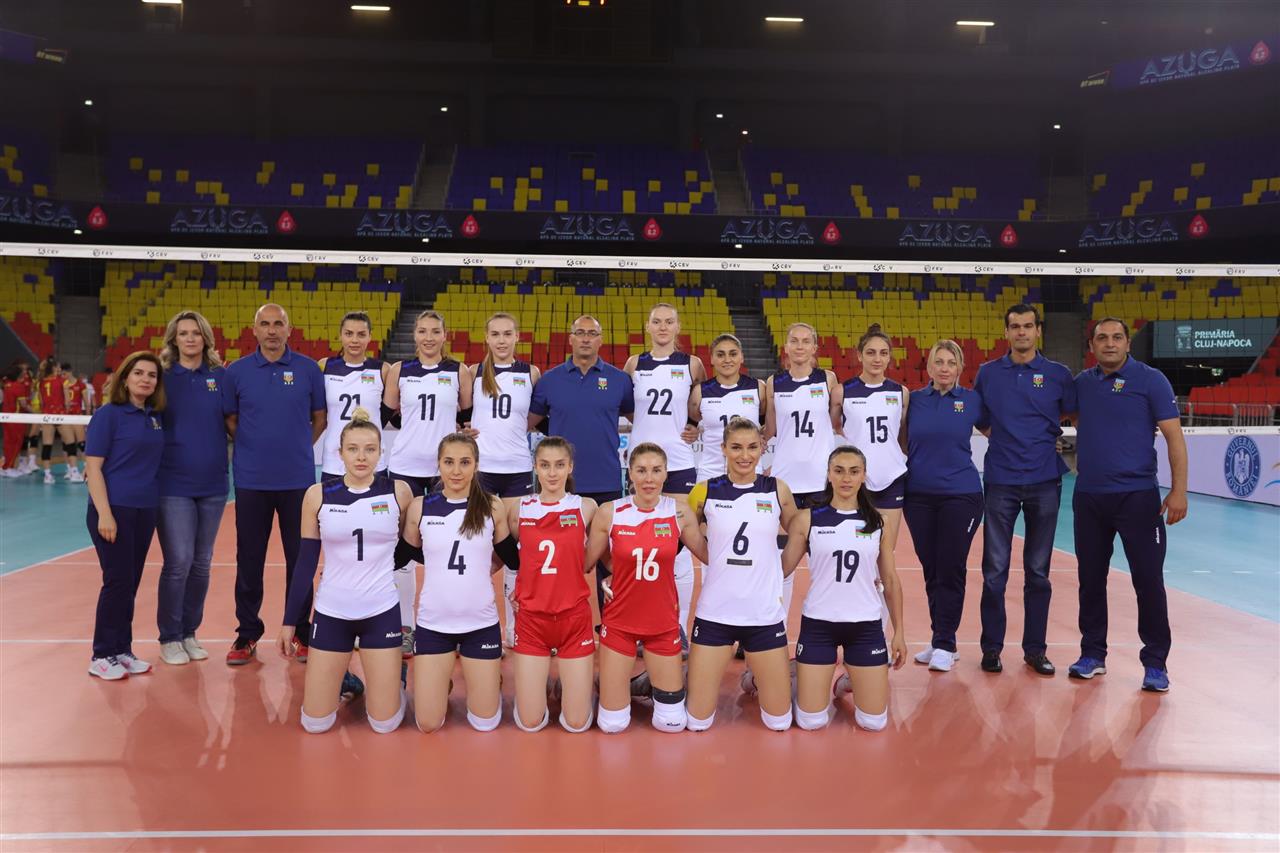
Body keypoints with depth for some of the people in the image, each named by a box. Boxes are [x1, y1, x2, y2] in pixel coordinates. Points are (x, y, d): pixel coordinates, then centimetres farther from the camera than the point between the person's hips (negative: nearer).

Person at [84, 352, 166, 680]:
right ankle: (102, 656, 10)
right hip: (114, 509, -6)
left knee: (131, 583, 11)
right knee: (117, 582, -3)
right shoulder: (108, 414, -7)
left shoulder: (155, 417, 9)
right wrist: (104, 513, -17)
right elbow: (93, 466, -11)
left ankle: (122, 651, 21)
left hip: (145, 511, 6)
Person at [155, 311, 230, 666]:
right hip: (174, 484, -2)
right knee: (179, 562, -4)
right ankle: (169, 637, 12)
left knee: (201, 563, 10)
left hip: (213, 483, 2)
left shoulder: (221, 376, 4)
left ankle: (190, 632, 25)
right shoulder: (163, 377, 0)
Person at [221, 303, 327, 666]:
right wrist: (254, 447, 3)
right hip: (251, 481, 0)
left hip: (298, 479, 0)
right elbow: (229, 420, 11)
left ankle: (300, 632, 19)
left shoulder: (308, 370, 1)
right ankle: (247, 633, 20)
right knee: (249, 559, 7)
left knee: (299, 558, 6)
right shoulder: (236, 372, 2)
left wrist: (297, 447, 5)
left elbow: (320, 419, 9)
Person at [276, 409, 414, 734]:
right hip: (331, 613, 1)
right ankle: (344, 682, 36)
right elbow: (305, 562, 3)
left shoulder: (398, 492, -6)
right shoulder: (318, 495, -4)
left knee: (385, 724, 2)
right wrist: (289, 622, 4)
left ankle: (391, 679, 35)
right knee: (315, 723, 4)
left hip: (382, 612, -1)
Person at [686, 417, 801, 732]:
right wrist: (720, 562, -2)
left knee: (779, 721, 9)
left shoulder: (778, 490, 0)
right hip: (714, 613, -1)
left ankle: (755, 676, 39)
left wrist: (781, 570, 6)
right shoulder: (705, 492, -3)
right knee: (698, 722, 4)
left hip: (765, 614, 1)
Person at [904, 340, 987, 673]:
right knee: (931, 570, 9)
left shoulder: (972, 399, 0)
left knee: (950, 570, -1)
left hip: (960, 495, -2)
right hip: (919, 496, 2)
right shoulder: (913, 400, 5)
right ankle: (940, 641, 22)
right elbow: (902, 444, 13)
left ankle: (944, 645, 10)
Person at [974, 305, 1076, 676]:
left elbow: (1074, 415, 11)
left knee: (1038, 571, 7)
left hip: (1044, 481, 0)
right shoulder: (988, 373, 5)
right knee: (995, 570, 2)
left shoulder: (1058, 374, 3)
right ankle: (991, 648, 12)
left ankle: (1035, 649, 18)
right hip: (1000, 481, 0)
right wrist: (1003, 435, 3)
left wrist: (1045, 433, -1)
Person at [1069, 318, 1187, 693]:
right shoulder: (1082, 382, 8)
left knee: (1148, 579, -1)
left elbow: (1174, 435, -7)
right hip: (1088, 496, 4)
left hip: (1137, 496, -4)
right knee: (1091, 578, 10)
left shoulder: (1150, 380, -4)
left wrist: (1178, 490, -14)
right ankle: (1092, 654, 22)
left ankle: (1155, 663, 12)